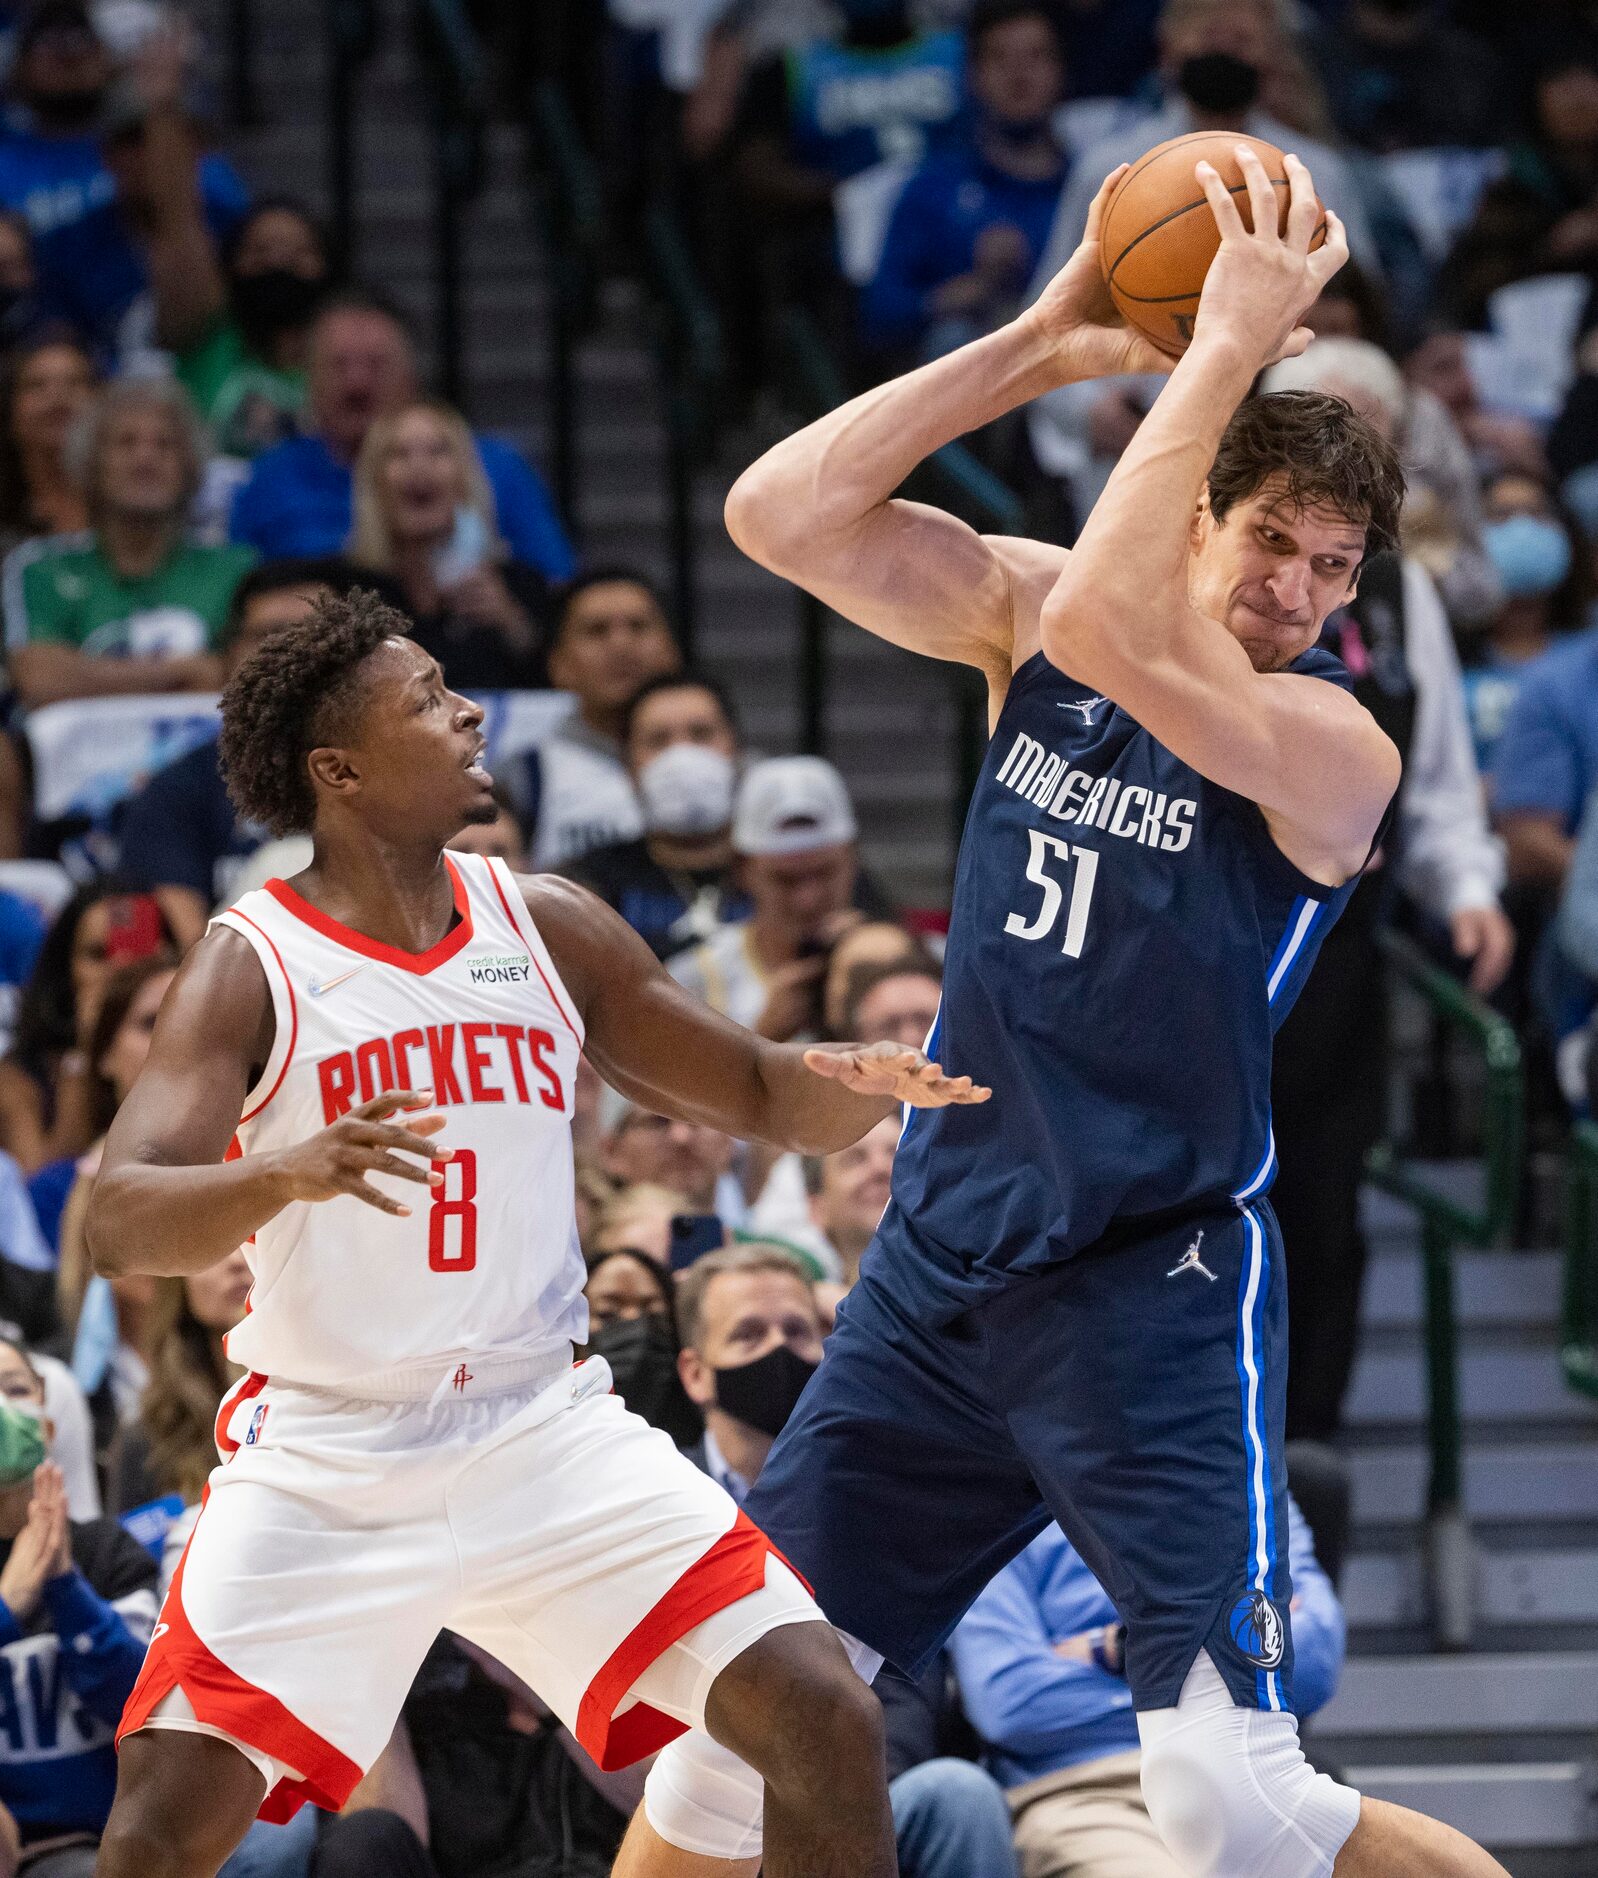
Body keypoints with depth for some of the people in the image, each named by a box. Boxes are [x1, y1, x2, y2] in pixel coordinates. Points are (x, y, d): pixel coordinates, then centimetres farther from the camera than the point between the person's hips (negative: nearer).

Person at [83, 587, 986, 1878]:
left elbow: (760, 1096, 13)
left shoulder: (544, 928, 4)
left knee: (826, 1725, -10)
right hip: (325, 1461, -3)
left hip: (544, 1432, 3)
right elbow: (117, 1228, -21)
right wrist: (287, 1170, -41)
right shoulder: (252, 967, -9)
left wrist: (862, 1084, -11)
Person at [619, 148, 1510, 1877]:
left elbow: (1110, 634, -32)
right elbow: (777, 514, -9)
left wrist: (1228, 351, -28)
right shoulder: (1027, 611, 3)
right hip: (941, 1261, 5)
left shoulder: (1334, 746, -14)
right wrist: (1044, 345, -12)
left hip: (1159, 1295, -5)